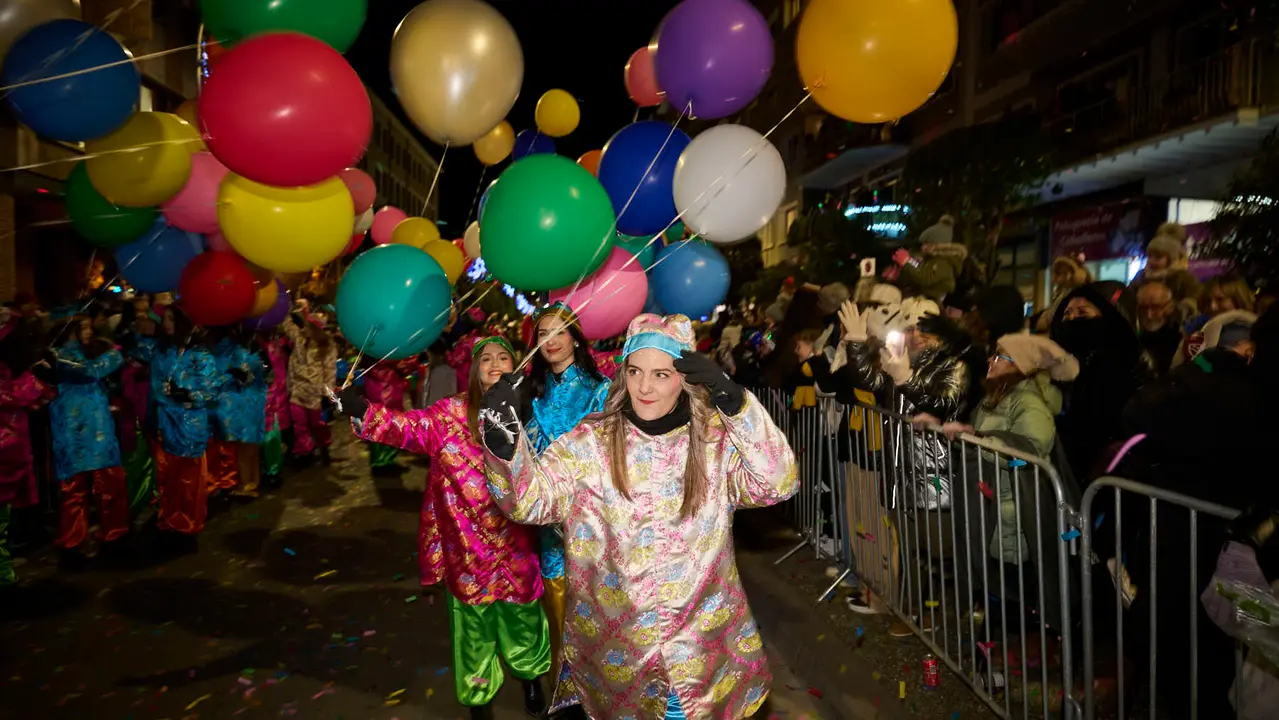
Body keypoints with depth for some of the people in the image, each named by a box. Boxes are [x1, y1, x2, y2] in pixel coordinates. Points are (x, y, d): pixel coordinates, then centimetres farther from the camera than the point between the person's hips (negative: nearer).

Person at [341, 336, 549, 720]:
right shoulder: (453, 412, -5)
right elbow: (411, 426, -19)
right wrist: (362, 411, -35)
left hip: (516, 546, 1)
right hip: (469, 547, -1)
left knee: (521, 620, 16)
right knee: (475, 630, 11)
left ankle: (531, 679, 46)